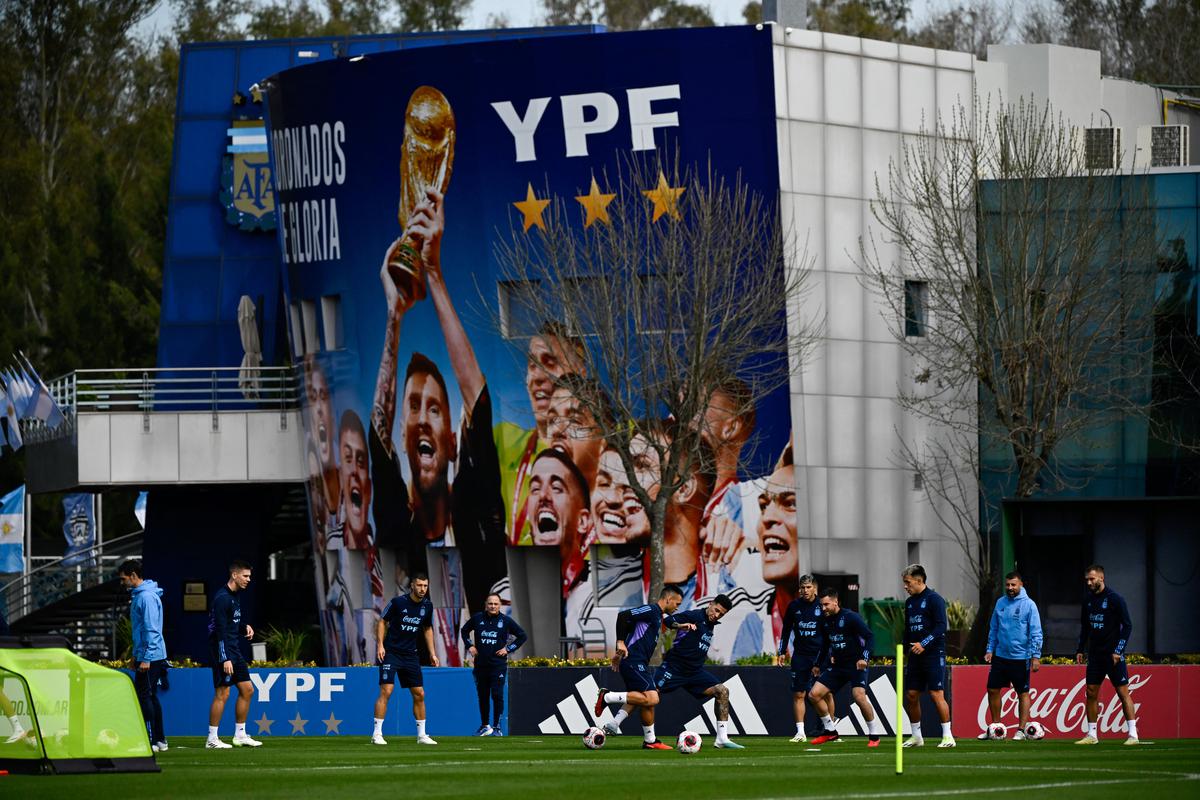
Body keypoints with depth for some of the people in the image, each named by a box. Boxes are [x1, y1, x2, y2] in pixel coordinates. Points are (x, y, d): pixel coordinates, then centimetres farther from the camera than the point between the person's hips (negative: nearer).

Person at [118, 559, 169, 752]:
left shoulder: (147, 597, -16)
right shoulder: (137, 595, 15)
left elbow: (151, 629, -20)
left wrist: (146, 658, -22)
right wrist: (136, 655, 23)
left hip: (150, 657, -10)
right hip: (144, 656, 10)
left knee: (144, 698, -10)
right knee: (151, 698, 12)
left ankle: (152, 741, -10)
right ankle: (160, 739, 16)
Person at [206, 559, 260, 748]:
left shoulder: (235, 596, 14)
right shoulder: (222, 598, -16)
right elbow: (221, 630, -20)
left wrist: (245, 626, 5)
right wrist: (225, 659, -24)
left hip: (235, 650, 10)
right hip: (223, 650, -10)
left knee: (247, 690, 10)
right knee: (222, 694, -8)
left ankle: (240, 735, 17)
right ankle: (212, 739, -3)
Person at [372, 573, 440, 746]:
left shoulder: (427, 606, 3)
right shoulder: (398, 602, -11)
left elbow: (428, 629, 18)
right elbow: (382, 621, -3)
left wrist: (432, 653, 14)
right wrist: (380, 645, -12)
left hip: (410, 654, 5)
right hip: (390, 652, -5)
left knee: (419, 694, 5)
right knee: (386, 691, -15)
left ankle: (421, 735, 15)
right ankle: (377, 734, -12)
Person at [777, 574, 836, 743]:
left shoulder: (822, 606, -4)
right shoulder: (794, 606, 3)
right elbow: (786, 629, 15)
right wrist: (782, 652, 10)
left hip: (821, 653, -2)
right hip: (800, 655, 2)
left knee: (827, 693, 0)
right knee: (798, 694, -4)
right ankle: (800, 732, -3)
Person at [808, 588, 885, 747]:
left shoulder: (850, 617, -14)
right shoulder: (825, 620, 7)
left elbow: (870, 637, -15)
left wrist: (864, 658, -27)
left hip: (856, 665, -7)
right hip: (836, 665, 7)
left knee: (859, 696, -26)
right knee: (814, 694, -3)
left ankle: (874, 735, -11)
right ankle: (830, 731, 11)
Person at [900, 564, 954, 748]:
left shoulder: (934, 599, -8)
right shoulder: (910, 602, 16)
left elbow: (941, 626, -16)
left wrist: (924, 644, -23)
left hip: (933, 655, -8)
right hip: (915, 656, 8)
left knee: (936, 694, -12)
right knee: (911, 695, 5)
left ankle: (948, 736, -7)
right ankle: (916, 736, 16)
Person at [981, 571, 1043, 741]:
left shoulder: (1029, 605, -8)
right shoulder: (1000, 603, 7)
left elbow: (1036, 632, -9)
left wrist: (1036, 656, -14)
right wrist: (990, 649, 8)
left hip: (1020, 658, -5)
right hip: (1000, 655, 5)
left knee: (1023, 693, 3)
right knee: (992, 689, 6)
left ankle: (1021, 729, 8)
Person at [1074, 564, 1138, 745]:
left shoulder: (1115, 599, -9)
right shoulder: (1088, 600, 9)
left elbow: (1127, 626, -10)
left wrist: (1118, 651, -15)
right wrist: (1080, 650, 11)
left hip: (1113, 655, -6)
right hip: (1095, 655, 6)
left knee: (1123, 692, -7)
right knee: (1091, 693, 5)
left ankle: (1133, 734, -6)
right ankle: (1091, 735, 11)